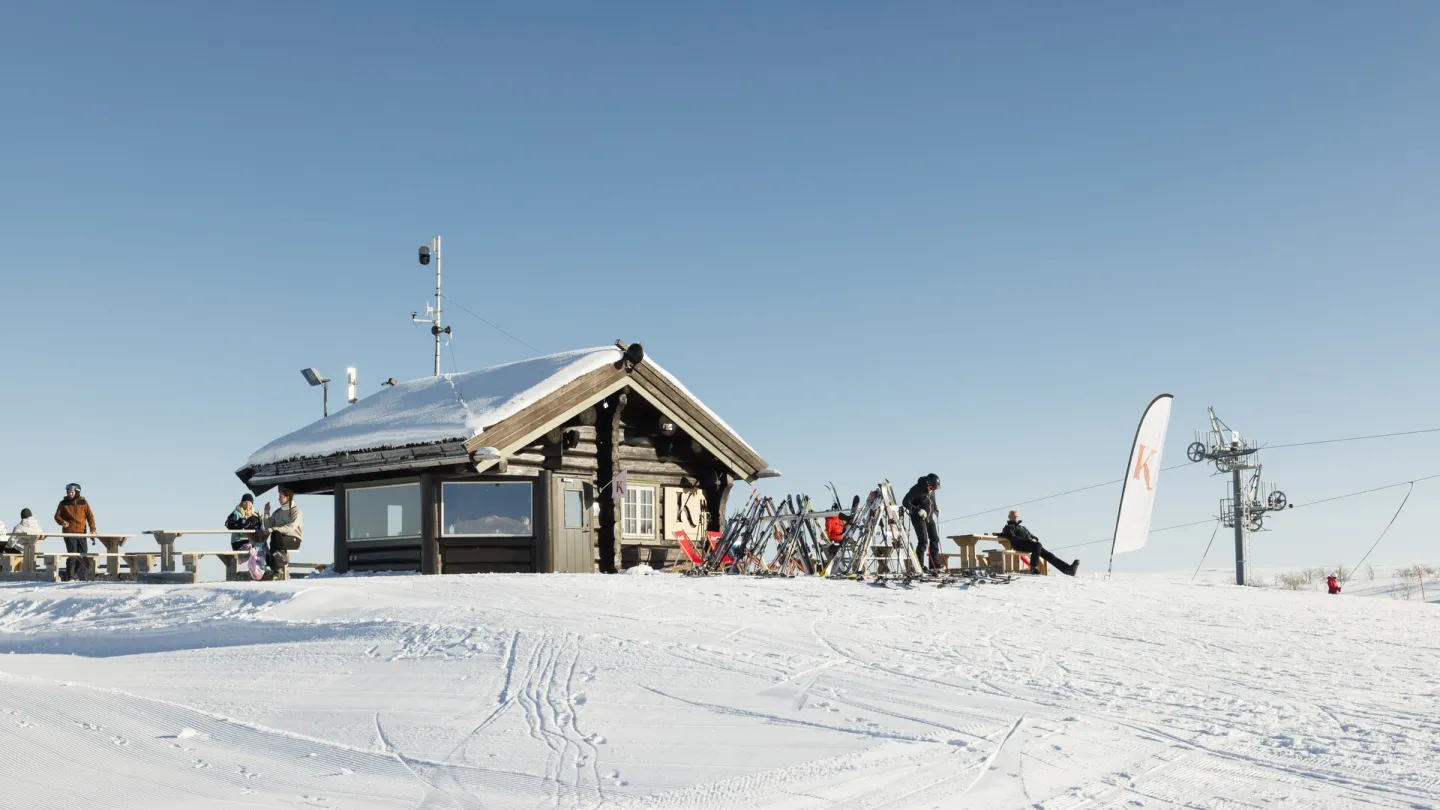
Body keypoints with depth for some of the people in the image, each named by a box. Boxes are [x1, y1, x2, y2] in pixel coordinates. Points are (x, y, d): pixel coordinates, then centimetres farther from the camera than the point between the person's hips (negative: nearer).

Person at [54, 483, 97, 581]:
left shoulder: (83, 502, 9)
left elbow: (90, 516, 8)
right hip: (69, 532, -2)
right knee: (72, 553, -11)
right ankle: (70, 576, -9)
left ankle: (79, 575, 13)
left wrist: (92, 528, -4)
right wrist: (62, 522, -14)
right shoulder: (64, 503, 8)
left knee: (82, 554, 3)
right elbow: (57, 516, 8)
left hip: (82, 532, 2)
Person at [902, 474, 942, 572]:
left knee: (935, 539, 7)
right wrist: (918, 510, -32)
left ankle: (935, 566, 14)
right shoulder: (917, 489, -20)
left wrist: (936, 508, 4)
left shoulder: (931, 490, 3)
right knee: (923, 541, -14)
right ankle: (920, 565, -8)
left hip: (929, 517, 8)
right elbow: (905, 502, -23)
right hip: (918, 518, -8)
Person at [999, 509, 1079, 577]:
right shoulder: (1008, 528, 14)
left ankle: (1068, 568, -27)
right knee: (1037, 545, -37)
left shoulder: (1022, 528, 39)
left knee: (1048, 554, -13)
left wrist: (1034, 539, 1)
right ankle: (1034, 567, -41)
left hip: (1031, 543, 7)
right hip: (1020, 546, -7)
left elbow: (1032, 536, 29)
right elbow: (1014, 539, -4)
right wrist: (1029, 540, -14)